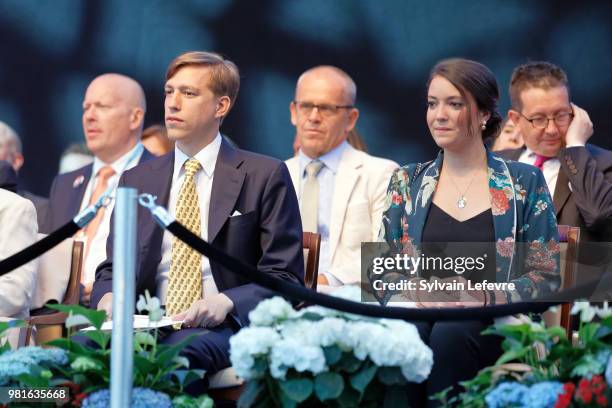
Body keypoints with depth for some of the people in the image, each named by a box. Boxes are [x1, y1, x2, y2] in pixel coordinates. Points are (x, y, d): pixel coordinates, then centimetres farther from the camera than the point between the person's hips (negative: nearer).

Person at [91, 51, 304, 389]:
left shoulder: (265, 176, 6)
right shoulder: (137, 180, 19)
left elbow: (284, 276, 2)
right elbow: (114, 267, 21)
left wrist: (226, 302, -17)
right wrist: (108, 296, -5)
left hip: (224, 327, -4)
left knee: (181, 352, -41)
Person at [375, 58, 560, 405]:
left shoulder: (524, 182, 9)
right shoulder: (407, 183, 16)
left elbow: (546, 276, 4)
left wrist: (484, 298, -13)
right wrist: (418, 295, -10)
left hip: (496, 328, -1)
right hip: (418, 314, 1)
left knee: (450, 334, -36)